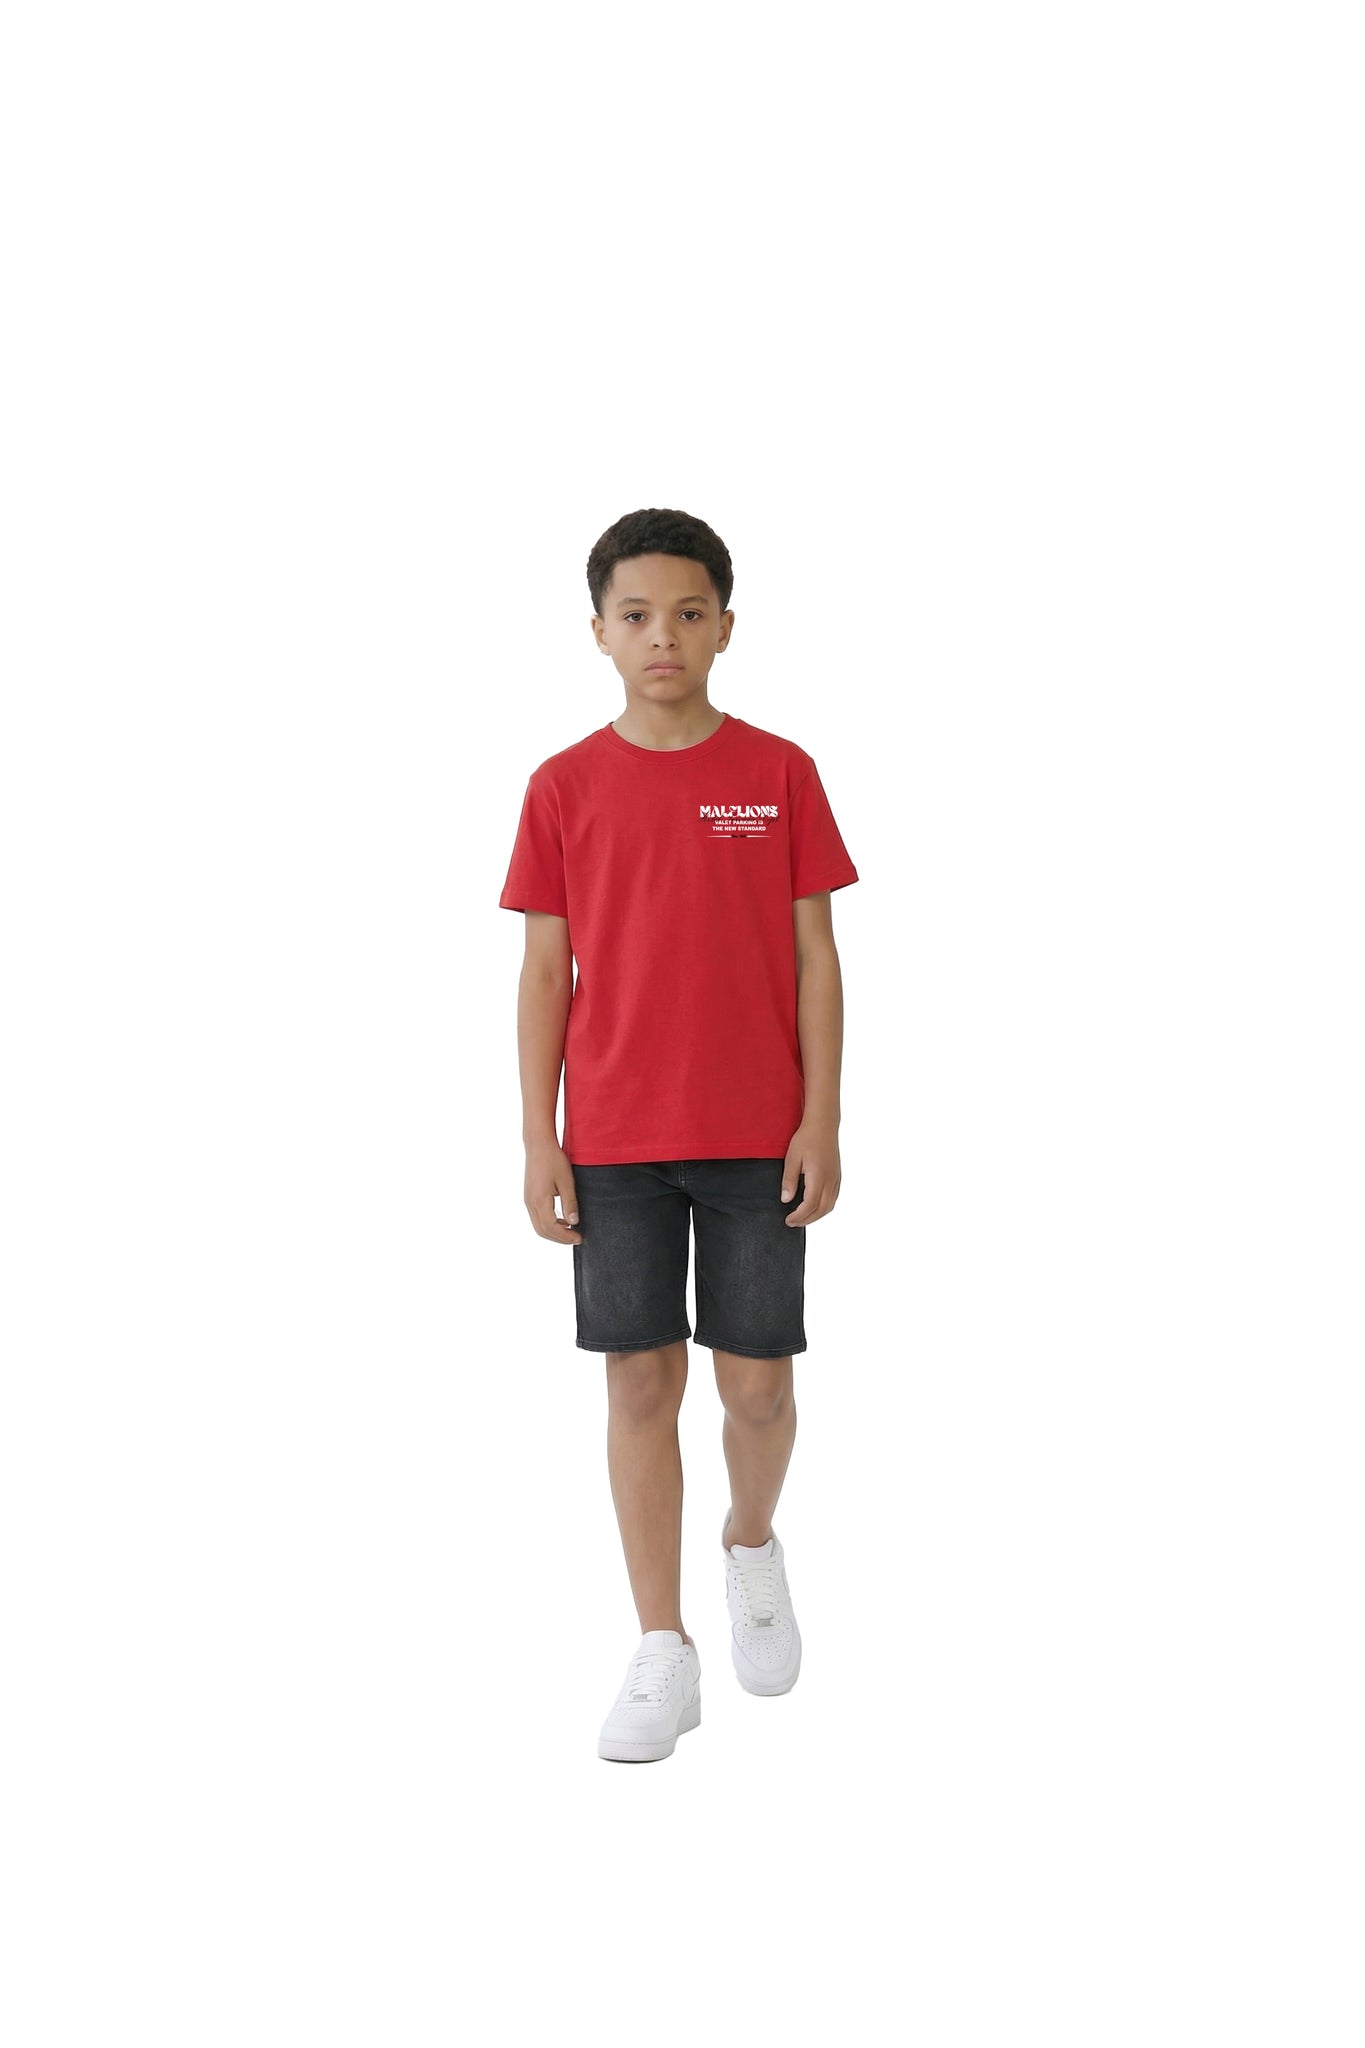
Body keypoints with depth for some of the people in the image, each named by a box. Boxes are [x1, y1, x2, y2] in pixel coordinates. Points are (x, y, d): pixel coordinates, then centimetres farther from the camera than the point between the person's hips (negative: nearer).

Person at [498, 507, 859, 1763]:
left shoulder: (780, 774, 1)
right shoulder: (565, 788, 2)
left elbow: (815, 955, 1)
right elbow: (546, 971, 3)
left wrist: (823, 1121, -4)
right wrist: (539, 1140, -1)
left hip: (758, 1138, 0)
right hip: (614, 1141, 0)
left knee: (758, 1382, 4)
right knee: (641, 1382, 4)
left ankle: (753, 1546, 36)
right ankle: (662, 1657, 14)